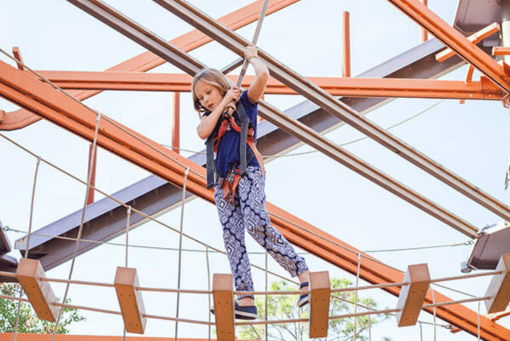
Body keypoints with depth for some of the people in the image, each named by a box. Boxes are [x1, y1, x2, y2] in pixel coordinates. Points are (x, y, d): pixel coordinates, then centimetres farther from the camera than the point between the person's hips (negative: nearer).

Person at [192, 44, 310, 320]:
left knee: (256, 224, -26)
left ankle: (303, 273, -23)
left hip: (248, 173, -6)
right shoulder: (210, 117, 22)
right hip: (224, 181, 6)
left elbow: (263, 75, -7)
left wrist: (252, 57, 12)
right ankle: (245, 300, -11)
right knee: (232, 238, -6)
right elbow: (203, 132, -1)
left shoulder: (244, 103, 9)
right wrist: (223, 104, 4)